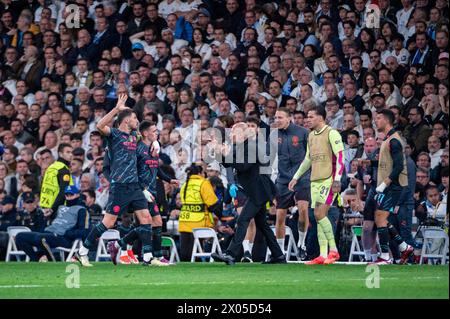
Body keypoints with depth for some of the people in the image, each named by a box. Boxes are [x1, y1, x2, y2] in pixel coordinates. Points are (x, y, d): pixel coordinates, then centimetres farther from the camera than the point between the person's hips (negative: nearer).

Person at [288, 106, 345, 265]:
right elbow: (308, 159, 26)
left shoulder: (331, 133, -8)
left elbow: (340, 157, -13)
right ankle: (323, 255, 4)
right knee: (319, 216, 4)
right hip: (315, 180, 8)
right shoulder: (311, 136, 17)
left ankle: (333, 250, -9)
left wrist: (337, 180, -20)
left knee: (320, 214, -16)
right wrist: (296, 177, 24)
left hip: (329, 179, -8)